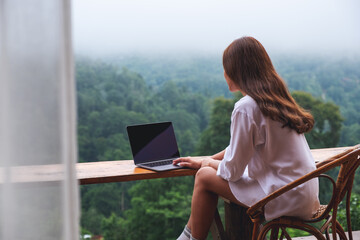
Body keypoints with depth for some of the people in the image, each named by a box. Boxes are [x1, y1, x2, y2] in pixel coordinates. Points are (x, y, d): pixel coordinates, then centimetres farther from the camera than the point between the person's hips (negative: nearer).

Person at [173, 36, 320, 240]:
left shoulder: (246, 107, -17)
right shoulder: (277, 97, 10)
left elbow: (232, 170, -12)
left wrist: (209, 163, 8)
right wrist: (207, 160, 23)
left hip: (286, 199, -9)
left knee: (205, 176, 0)